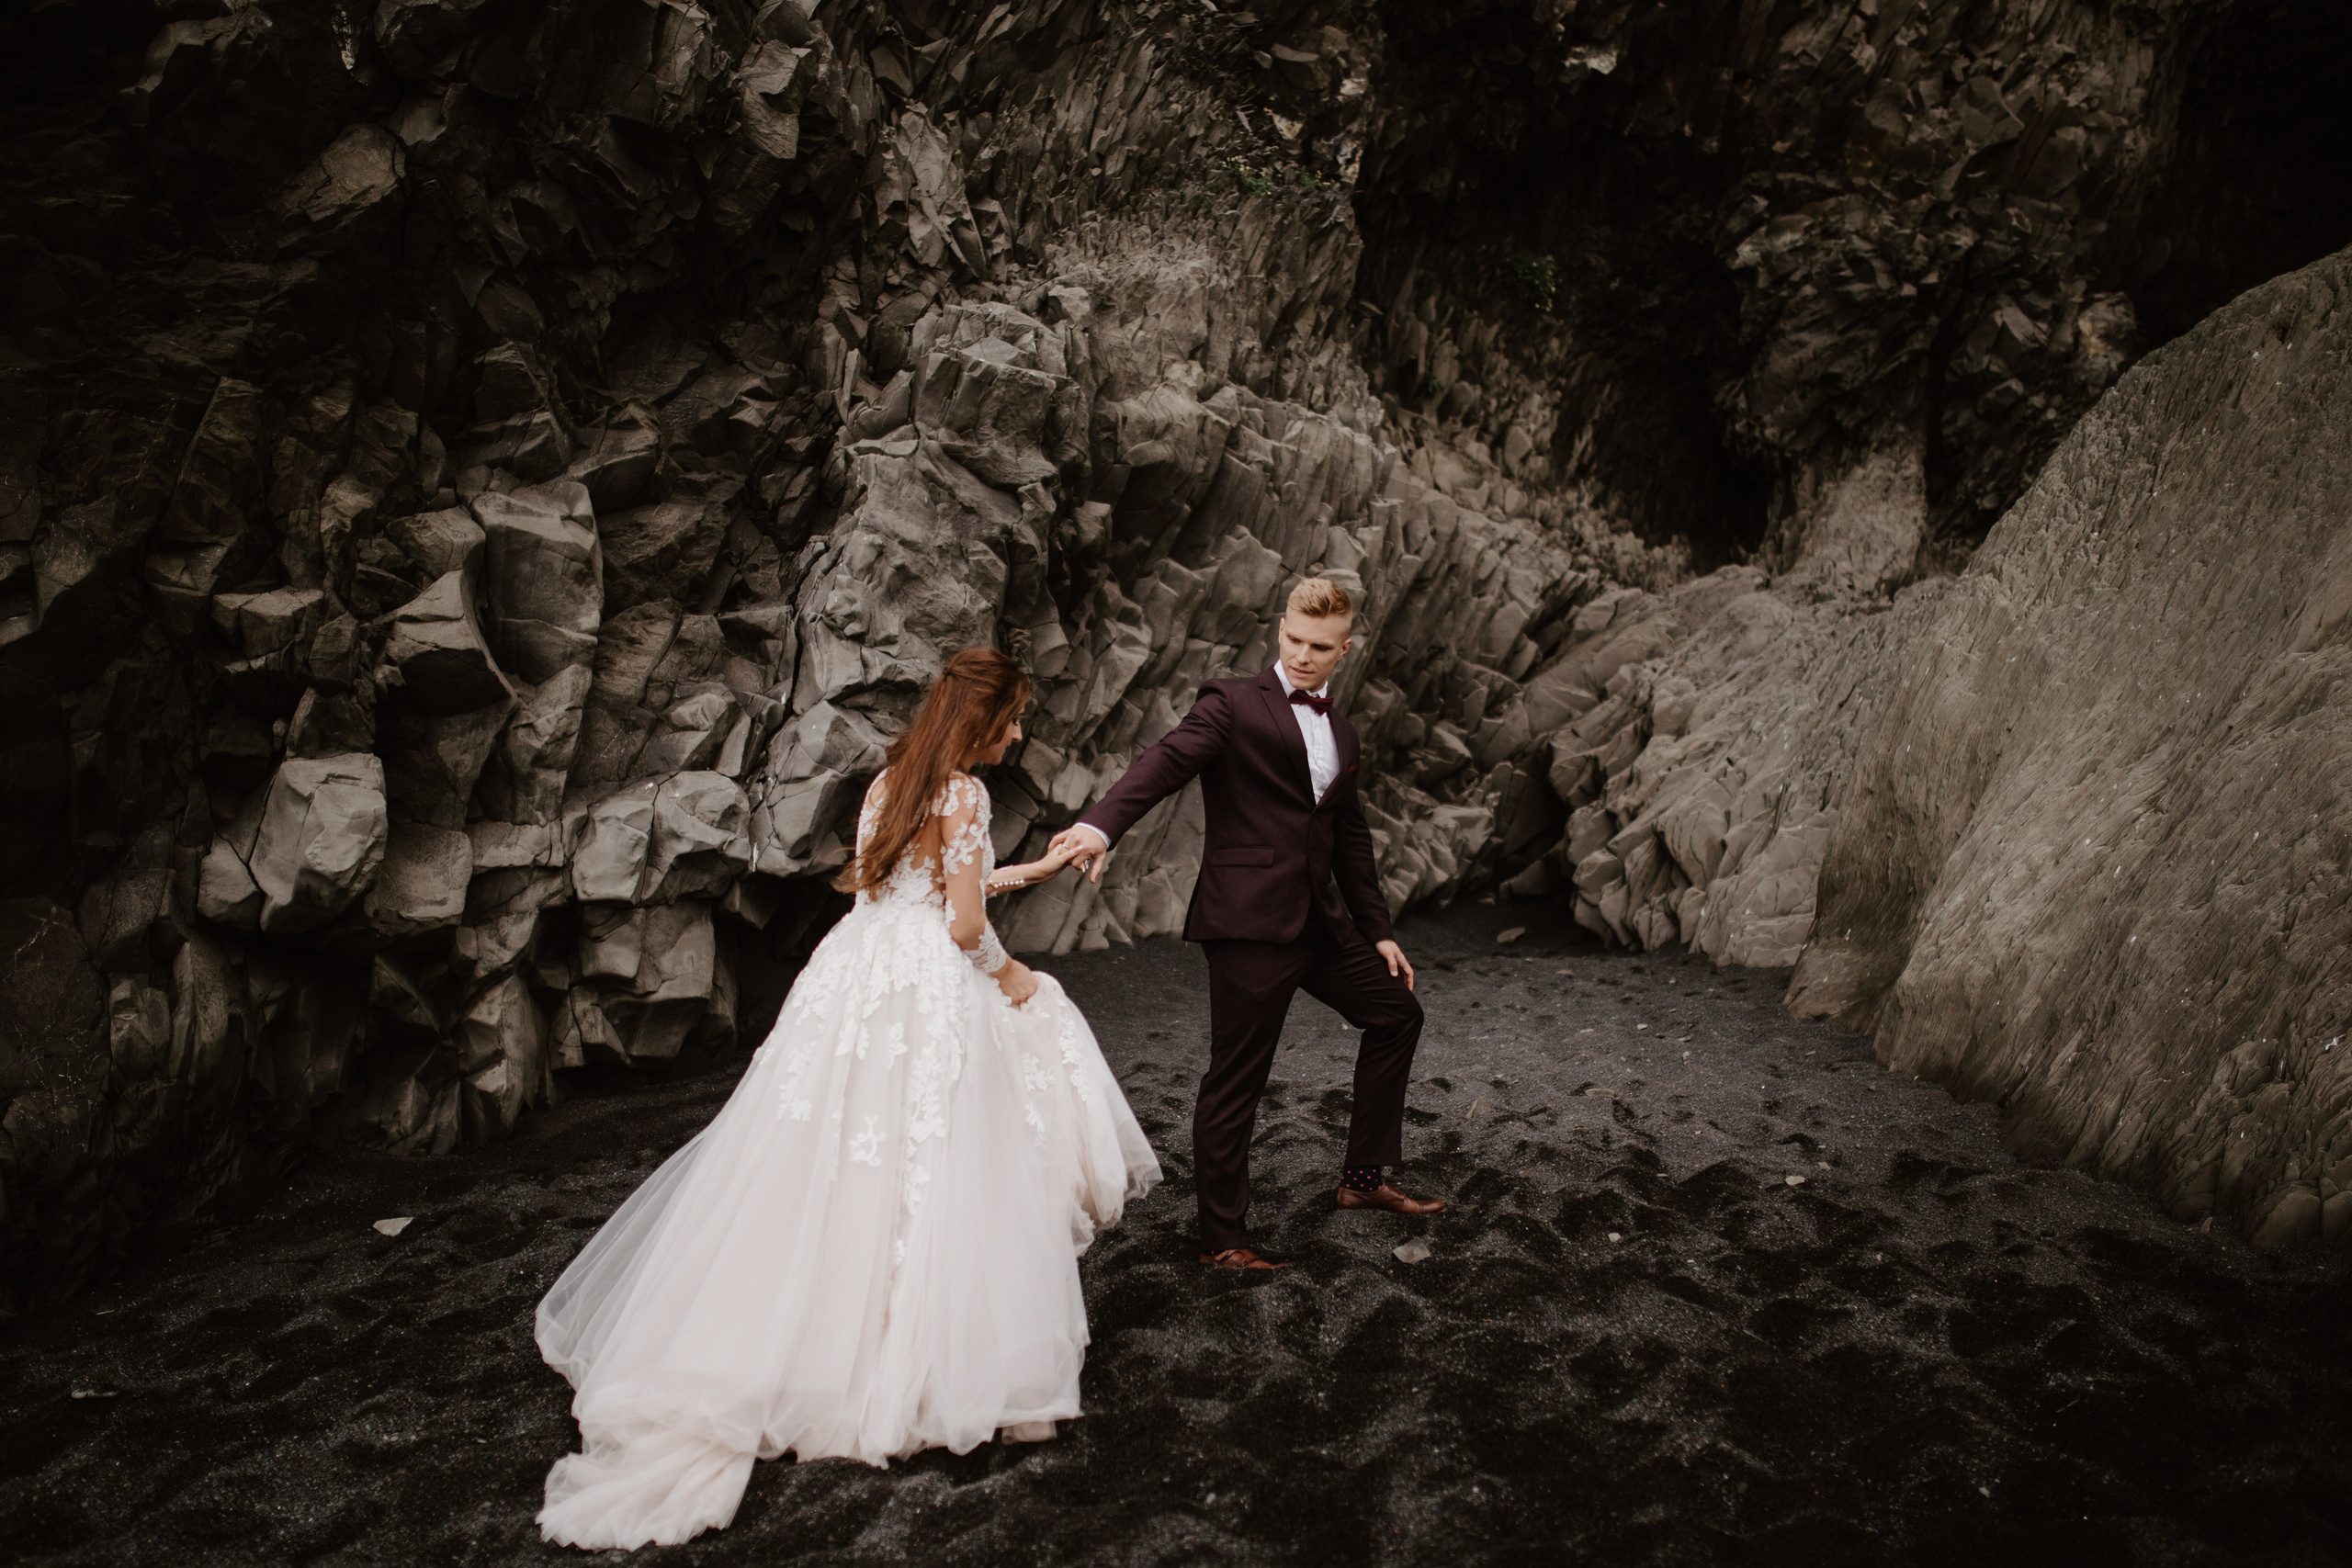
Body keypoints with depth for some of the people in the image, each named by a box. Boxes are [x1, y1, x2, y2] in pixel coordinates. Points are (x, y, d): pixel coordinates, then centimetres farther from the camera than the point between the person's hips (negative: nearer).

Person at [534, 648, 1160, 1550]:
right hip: (929, 992, -8)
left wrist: (1021, 874, 30)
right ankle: (915, 1353, 8)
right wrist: (1007, 973, 6)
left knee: (823, 1158, 14)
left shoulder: (891, 780, 13)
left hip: (855, 971, 8)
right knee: (922, 1167, 0)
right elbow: (964, 926, -14)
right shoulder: (964, 795, -11)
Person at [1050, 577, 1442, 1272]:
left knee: (1396, 1012, 17)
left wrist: (1378, 930, 22)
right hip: (1250, 921, -8)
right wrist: (1100, 825, -39)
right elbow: (1165, 762, -22)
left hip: (1322, 921, 8)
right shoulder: (1233, 705, -5)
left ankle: (1363, 1178, 30)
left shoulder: (1341, 733, 17)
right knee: (1236, 1079, -2)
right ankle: (1222, 1239, 14)